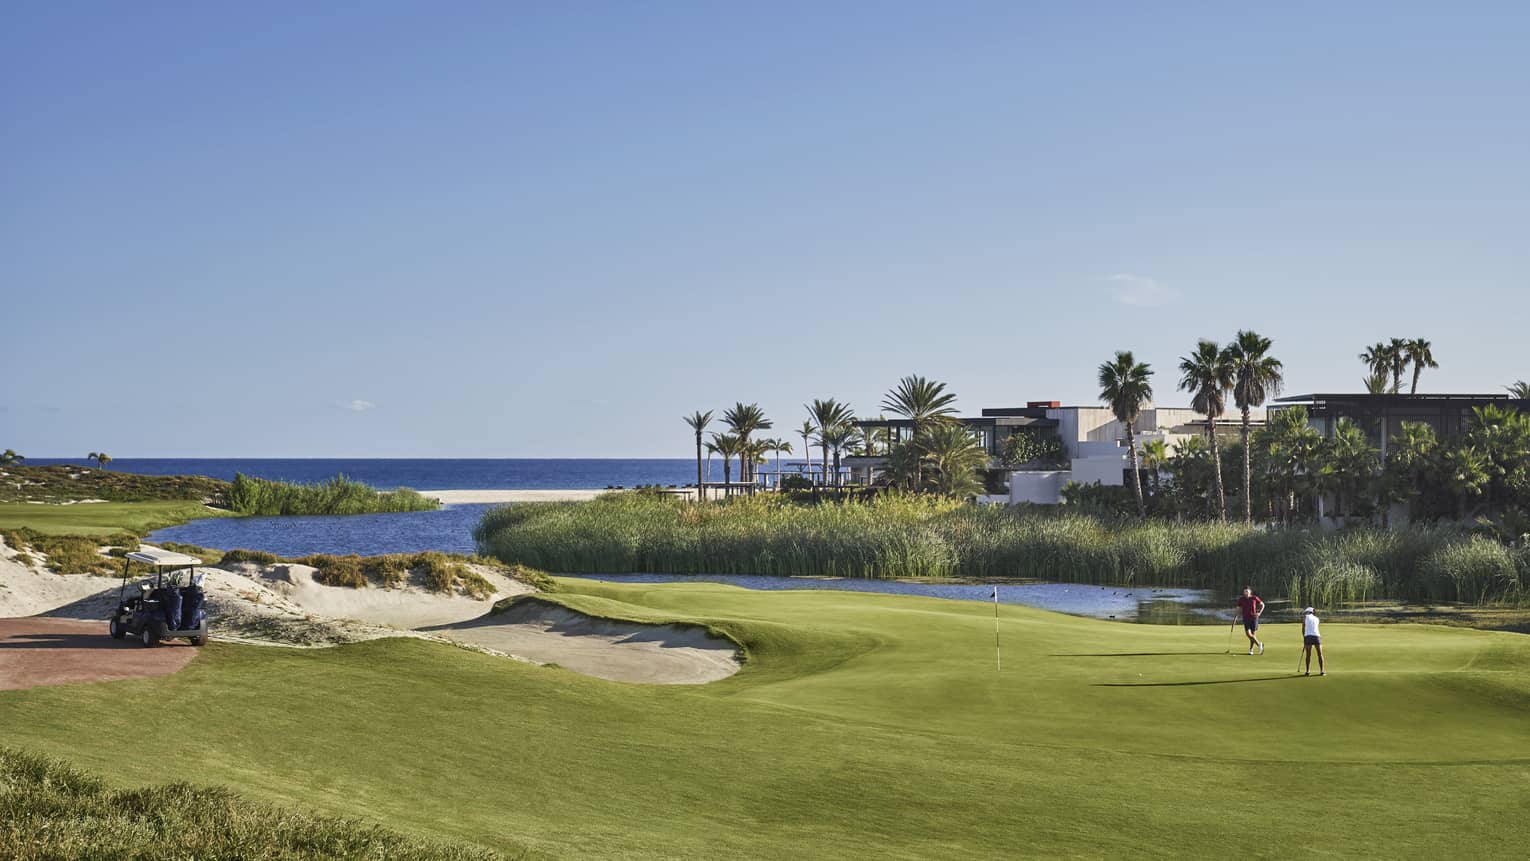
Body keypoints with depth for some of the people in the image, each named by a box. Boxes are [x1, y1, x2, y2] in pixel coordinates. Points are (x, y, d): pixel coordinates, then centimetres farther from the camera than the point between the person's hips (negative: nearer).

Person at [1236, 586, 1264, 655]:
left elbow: (1262, 605, 11)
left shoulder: (1254, 598, -1)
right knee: (1248, 634, -12)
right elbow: (1238, 609, 12)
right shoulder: (1241, 600, 2)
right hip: (1246, 618, 1)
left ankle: (1251, 649, 12)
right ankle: (1259, 645, 3)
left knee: (1253, 634, 0)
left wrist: (1259, 612, 0)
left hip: (1254, 618, -1)